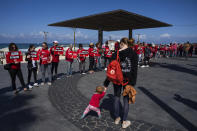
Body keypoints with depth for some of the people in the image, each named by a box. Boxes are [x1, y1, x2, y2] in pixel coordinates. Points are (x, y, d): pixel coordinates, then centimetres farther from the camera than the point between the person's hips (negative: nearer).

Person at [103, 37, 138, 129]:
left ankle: (117, 118, 34)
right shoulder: (134, 54, -6)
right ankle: (124, 122, 24)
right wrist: (133, 83, -4)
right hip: (128, 80, 0)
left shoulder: (115, 54, -6)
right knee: (126, 99, 13)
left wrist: (106, 83, 2)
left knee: (117, 98, 18)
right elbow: (134, 70, -9)